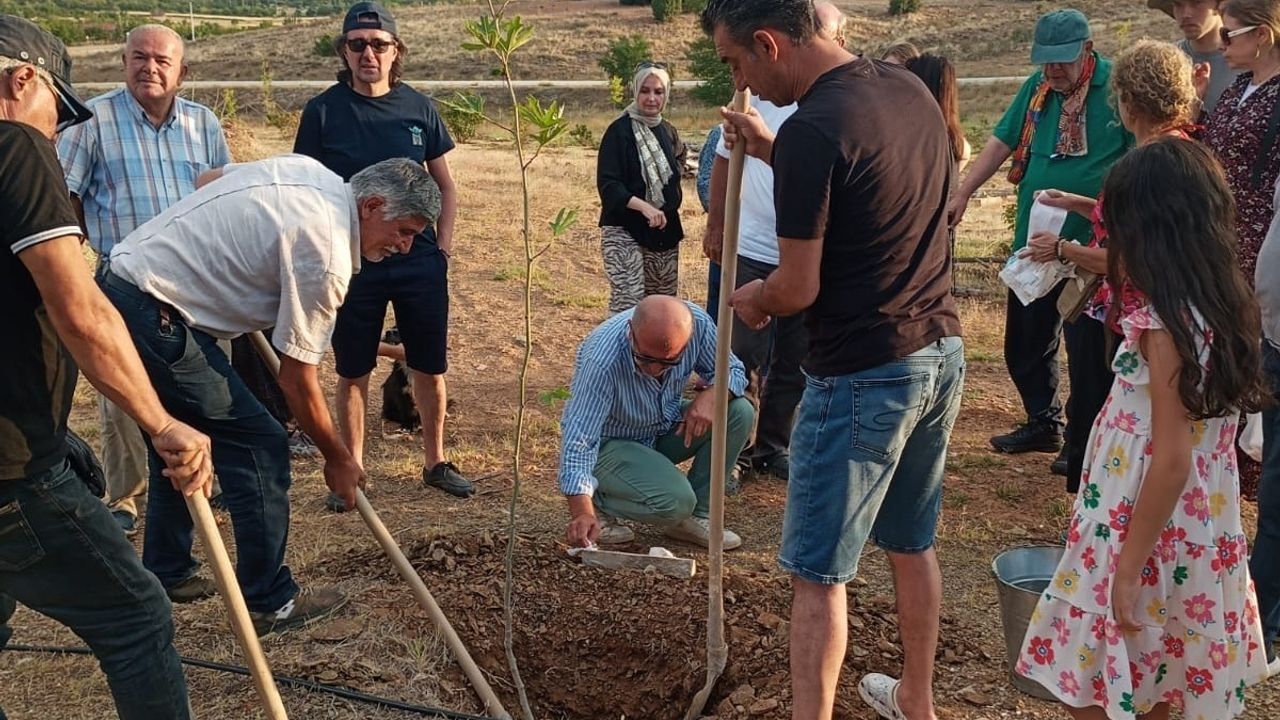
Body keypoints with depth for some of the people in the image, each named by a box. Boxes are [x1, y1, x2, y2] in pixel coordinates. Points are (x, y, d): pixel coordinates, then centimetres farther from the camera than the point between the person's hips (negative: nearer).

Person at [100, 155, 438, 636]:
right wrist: (338, 459, -1)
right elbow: (297, 379, -12)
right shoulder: (328, 257, -19)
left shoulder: (308, 171, 6)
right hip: (156, 315, -10)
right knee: (259, 446, -5)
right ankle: (269, 602, 4)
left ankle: (166, 574, 36)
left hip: (123, 281, 10)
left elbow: (208, 179, 22)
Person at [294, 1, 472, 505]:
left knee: (431, 369, 9)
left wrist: (442, 249, 4)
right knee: (352, 373, 8)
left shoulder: (418, 107, 3)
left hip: (419, 261, 2)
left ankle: (435, 463, 26)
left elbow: (446, 186, 11)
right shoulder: (323, 111, -3)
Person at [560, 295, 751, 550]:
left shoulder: (697, 323, -23)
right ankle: (599, 502, 1)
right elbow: (579, 436, -35)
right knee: (675, 502, -28)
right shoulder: (602, 360, -36)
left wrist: (711, 395, -30)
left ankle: (694, 517, -2)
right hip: (611, 442, -6)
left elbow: (732, 369, -7)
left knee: (739, 412, -16)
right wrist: (582, 513, -43)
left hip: (664, 428, 6)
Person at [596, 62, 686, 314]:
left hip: (665, 230, 7)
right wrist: (643, 206, -29)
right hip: (624, 230, -6)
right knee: (628, 304, -17)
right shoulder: (619, 131, -8)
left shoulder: (669, 132, 10)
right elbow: (607, 184, -17)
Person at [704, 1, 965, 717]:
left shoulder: (812, 129, -20)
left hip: (863, 376, -9)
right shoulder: (910, 88, 6)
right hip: (942, 351, 9)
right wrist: (773, 150, 18)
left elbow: (799, 288, -18)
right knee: (912, 543, 23)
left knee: (819, 572, 2)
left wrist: (753, 298, 3)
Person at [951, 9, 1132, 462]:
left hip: (1090, 245, -6)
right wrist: (962, 194, 5)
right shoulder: (1037, 87, 7)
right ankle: (1043, 423, 32)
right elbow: (1002, 141, 11)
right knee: (1024, 340, 15)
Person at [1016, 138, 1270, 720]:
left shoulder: (1167, 324, -24)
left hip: (1147, 533, -9)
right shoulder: (1222, 305, 2)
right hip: (1195, 534, 9)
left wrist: (1127, 569, -18)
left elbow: (1172, 462, -24)